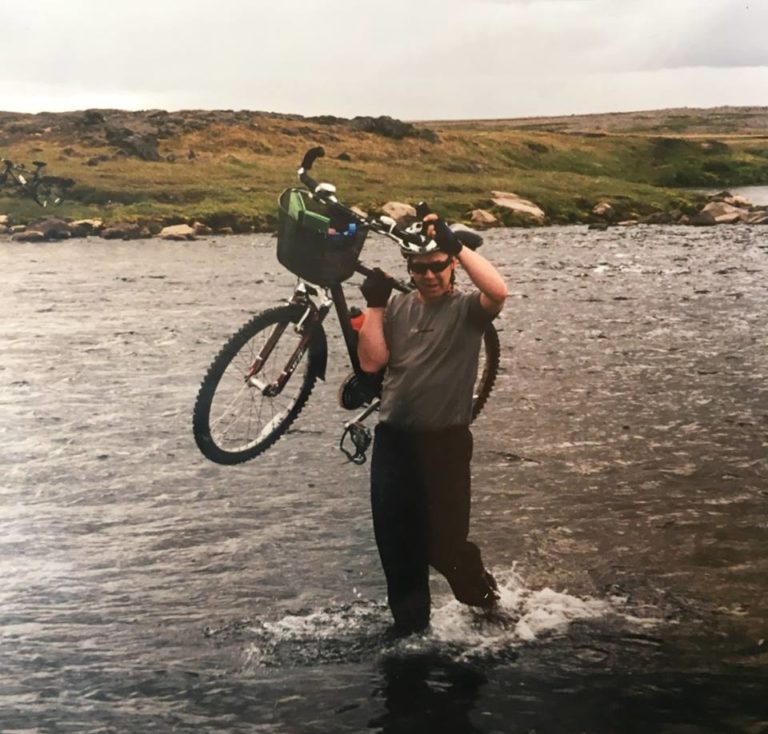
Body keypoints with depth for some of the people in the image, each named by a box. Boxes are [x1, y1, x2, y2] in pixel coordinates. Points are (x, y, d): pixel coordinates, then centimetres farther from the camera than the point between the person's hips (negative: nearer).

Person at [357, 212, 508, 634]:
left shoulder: (466, 309, -6)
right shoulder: (397, 307, 7)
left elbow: (499, 291, -29)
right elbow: (370, 362, -1)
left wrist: (456, 245, -29)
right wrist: (375, 305, -7)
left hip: (446, 441, -4)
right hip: (393, 440, 4)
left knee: (444, 543, -3)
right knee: (396, 544, 11)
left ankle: (483, 594, 29)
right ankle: (409, 624, 30)